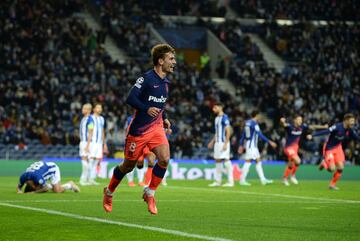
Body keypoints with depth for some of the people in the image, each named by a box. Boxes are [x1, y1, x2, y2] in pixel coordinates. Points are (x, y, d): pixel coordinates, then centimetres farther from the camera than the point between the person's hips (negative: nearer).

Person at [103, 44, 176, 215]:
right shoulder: (146, 78, -16)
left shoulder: (166, 82, 8)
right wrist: (147, 109, -33)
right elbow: (130, 99, -21)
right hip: (138, 130, -6)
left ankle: (149, 193, 0)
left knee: (164, 159, -17)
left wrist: (164, 118, 12)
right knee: (129, 165, 6)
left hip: (156, 127, 6)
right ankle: (109, 193, 31)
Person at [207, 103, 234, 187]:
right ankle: (217, 181, 15)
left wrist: (225, 144, -21)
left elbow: (228, 131, -16)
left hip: (223, 142, -9)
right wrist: (212, 142, 20)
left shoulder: (224, 118, -12)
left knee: (226, 160, -8)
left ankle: (230, 181, -5)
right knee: (217, 161, 10)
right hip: (217, 142, 9)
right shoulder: (217, 118, 16)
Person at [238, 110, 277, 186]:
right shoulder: (254, 124, -15)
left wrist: (241, 145, 22)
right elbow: (260, 135, -20)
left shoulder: (247, 122, 12)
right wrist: (270, 142, -19)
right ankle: (242, 180, -6)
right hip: (251, 145, -10)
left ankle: (263, 179, 12)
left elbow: (243, 135, 16)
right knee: (248, 162, -7)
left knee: (258, 161, 11)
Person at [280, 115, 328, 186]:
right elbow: (284, 124, -41)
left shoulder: (302, 127, -5)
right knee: (297, 161, -21)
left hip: (295, 147, 7)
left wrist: (323, 126, -7)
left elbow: (312, 127, 0)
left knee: (291, 164, 17)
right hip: (288, 148, -7)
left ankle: (284, 178, 35)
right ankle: (293, 175, 0)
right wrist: (282, 121, -66)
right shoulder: (290, 126, -21)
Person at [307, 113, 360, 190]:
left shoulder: (350, 130, -7)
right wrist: (312, 135, -45)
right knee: (332, 169, -12)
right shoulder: (337, 127, -29)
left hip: (338, 148, 6)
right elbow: (325, 132, -36)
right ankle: (324, 164, 24)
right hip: (329, 148, -6)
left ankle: (332, 184, 16)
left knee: (340, 168, -3)